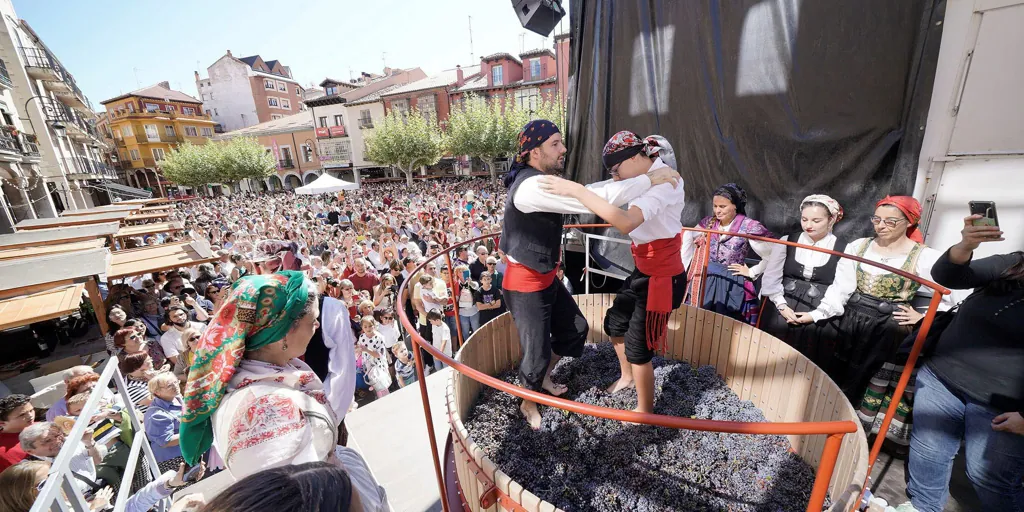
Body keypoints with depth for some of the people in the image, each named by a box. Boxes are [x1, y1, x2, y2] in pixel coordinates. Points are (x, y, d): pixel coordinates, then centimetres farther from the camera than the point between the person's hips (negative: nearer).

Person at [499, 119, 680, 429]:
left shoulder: (543, 182, 6)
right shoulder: (532, 186, -28)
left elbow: (583, 192, 16)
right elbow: (593, 200, -34)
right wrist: (650, 180, -25)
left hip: (546, 279, 10)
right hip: (526, 286, -10)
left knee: (576, 329, 21)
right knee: (537, 352, 7)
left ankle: (543, 378, 45)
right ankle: (528, 404, 37)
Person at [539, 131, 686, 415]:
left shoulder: (664, 181, -25)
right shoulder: (648, 178, 6)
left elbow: (626, 223, -41)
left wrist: (577, 190, -42)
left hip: (662, 277, -9)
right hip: (644, 270, 9)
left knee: (638, 346, 4)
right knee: (614, 322, 20)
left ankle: (645, 411, 30)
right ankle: (626, 377, 48)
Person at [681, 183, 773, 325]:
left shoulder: (749, 227, -12)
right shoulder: (709, 222, 2)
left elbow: (772, 255, -14)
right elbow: (688, 237, 13)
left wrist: (752, 273, -8)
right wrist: (686, 266, 8)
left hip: (731, 285, -4)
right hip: (704, 280, 4)